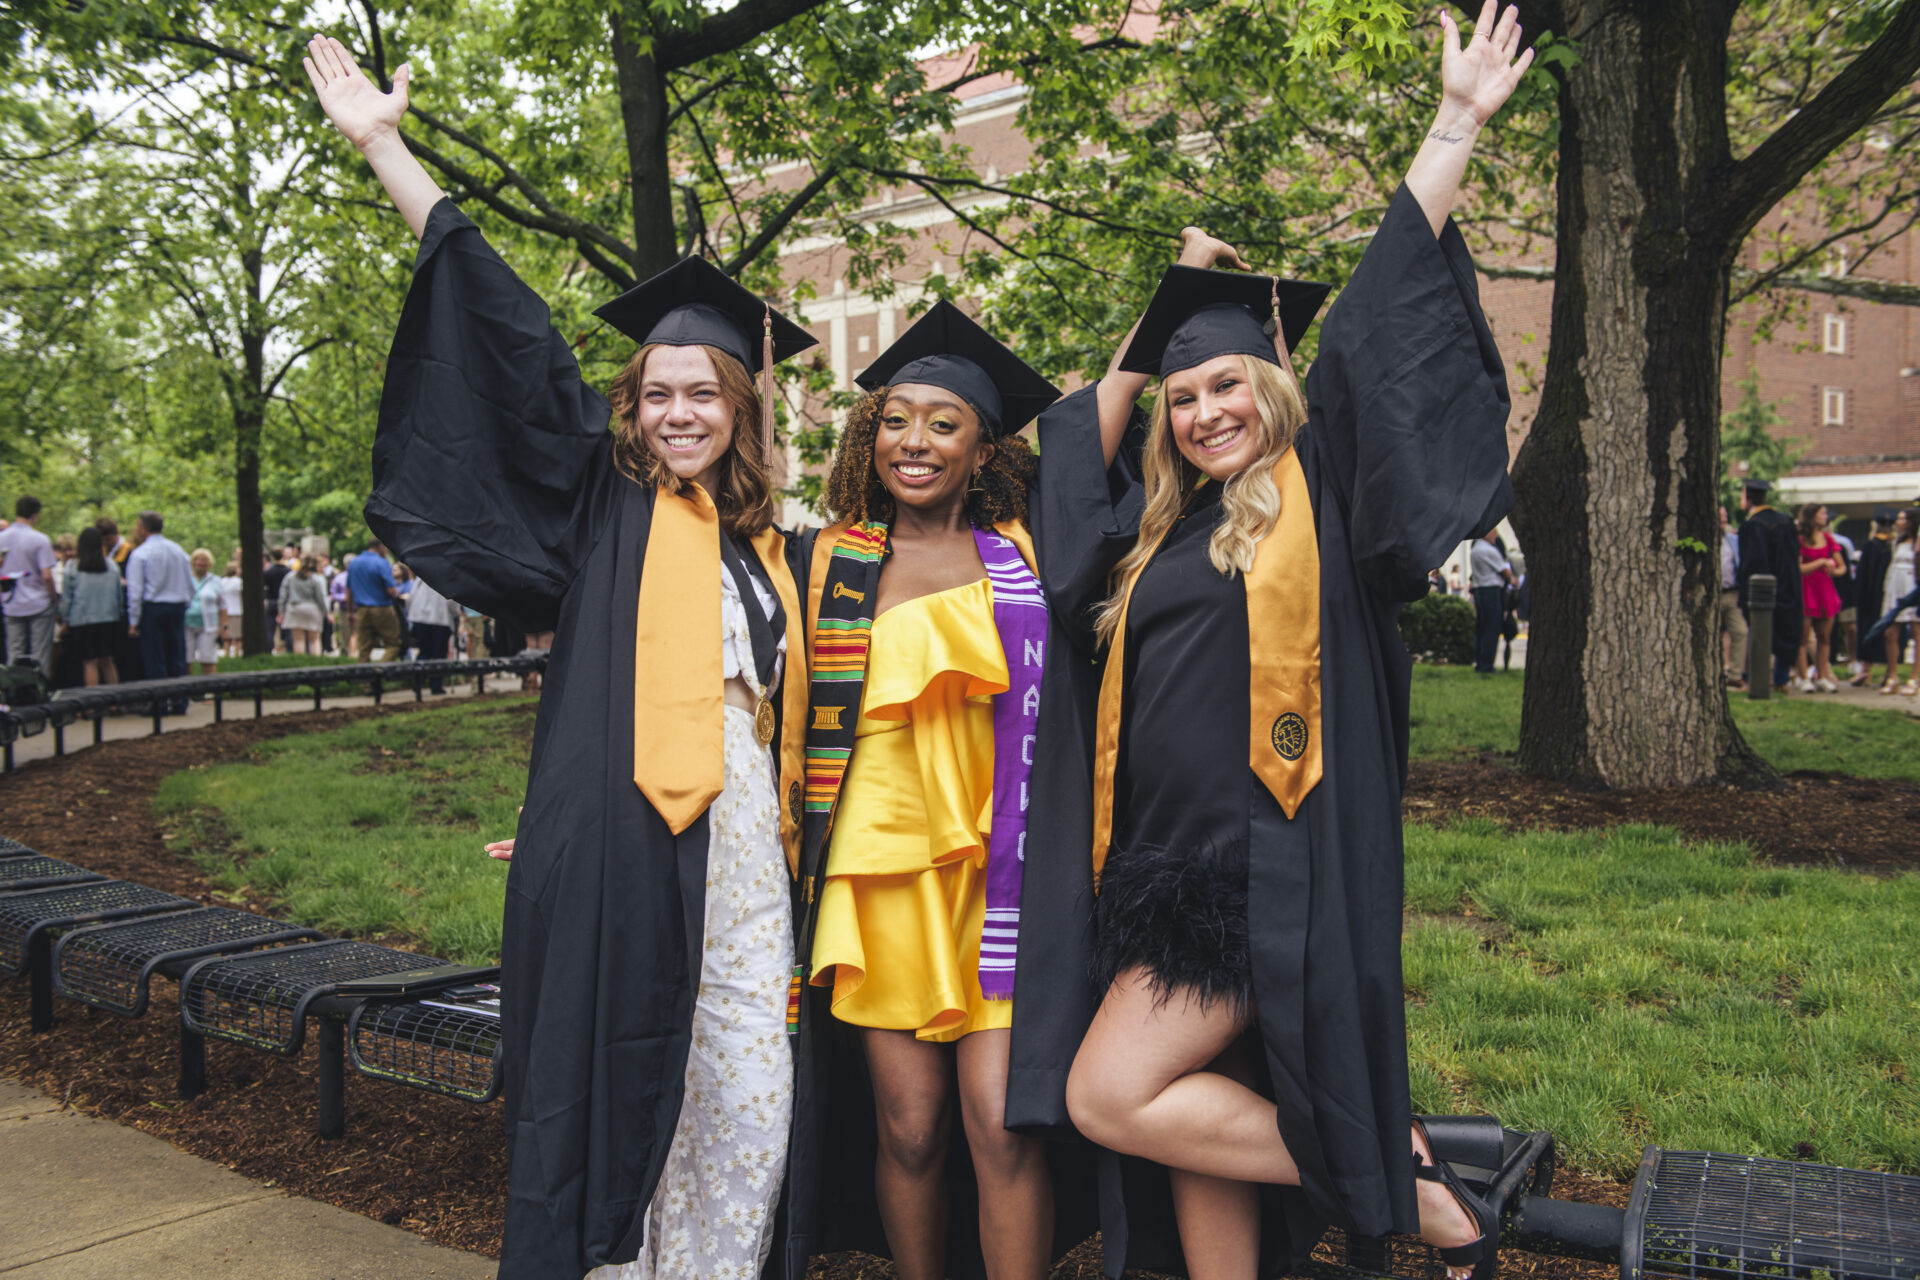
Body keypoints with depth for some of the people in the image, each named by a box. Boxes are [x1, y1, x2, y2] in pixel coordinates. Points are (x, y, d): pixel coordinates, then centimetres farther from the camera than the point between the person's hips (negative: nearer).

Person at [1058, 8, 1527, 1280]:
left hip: (1271, 869, -7)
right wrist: (1150, 334, 26)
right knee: (1194, 1124, 10)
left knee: (1110, 1098, -11)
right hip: (1171, 864, 7)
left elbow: (1378, 314, -1)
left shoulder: (1313, 493, 0)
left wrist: (1458, 123, 1)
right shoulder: (1168, 529, 14)